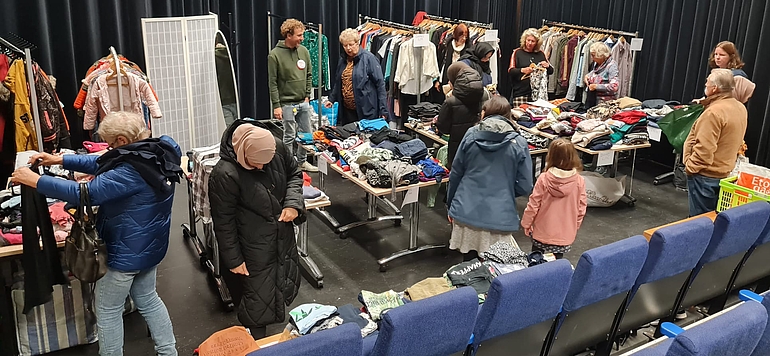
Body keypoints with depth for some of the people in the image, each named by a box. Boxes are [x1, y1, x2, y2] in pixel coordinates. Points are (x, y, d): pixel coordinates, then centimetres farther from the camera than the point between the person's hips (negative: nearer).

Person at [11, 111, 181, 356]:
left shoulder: (132, 171, -30)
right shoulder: (157, 153, -2)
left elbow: (87, 193, -30)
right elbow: (103, 164, 7)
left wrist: (35, 180, -21)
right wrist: (60, 160, 5)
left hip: (126, 251, -9)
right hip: (150, 245, 9)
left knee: (108, 311, 11)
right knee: (147, 299, 24)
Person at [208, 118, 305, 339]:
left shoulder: (277, 148, -14)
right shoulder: (224, 175, -30)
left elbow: (294, 173, 6)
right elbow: (223, 222, -18)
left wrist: (293, 203, -12)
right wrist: (233, 260, -11)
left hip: (283, 239, 7)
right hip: (254, 250, -7)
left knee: (286, 287, 25)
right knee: (257, 302, 7)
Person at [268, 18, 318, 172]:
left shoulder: (304, 51, 4)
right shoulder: (275, 55, -11)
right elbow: (272, 83, -10)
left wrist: (307, 95, 8)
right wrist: (276, 105, -13)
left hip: (303, 102, 6)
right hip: (287, 103, -6)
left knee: (306, 133, 12)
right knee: (290, 136, 1)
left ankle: (302, 161, 28)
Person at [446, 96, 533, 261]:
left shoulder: (471, 135, 0)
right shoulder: (519, 143, -3)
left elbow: (455, 173, 6)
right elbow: (525, 186, -2)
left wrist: (450, 204, 18)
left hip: (467, 212, 2)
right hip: (499, 217, -2)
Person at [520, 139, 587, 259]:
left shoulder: (543, 179, -15)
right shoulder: (579, 181, -11)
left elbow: (533, 205, -10)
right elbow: (581, 208, -3)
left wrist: (526, 223, 5)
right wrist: (575, 227, 13)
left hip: (542, 233, -1)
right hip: (565, 236, 1)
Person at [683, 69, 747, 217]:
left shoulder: (713, 112, -24)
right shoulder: (741, 108, 6)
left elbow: (704, 148, -26)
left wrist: (690, 166, -14)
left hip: (705, 175, -9)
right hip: (724, 171, 9)